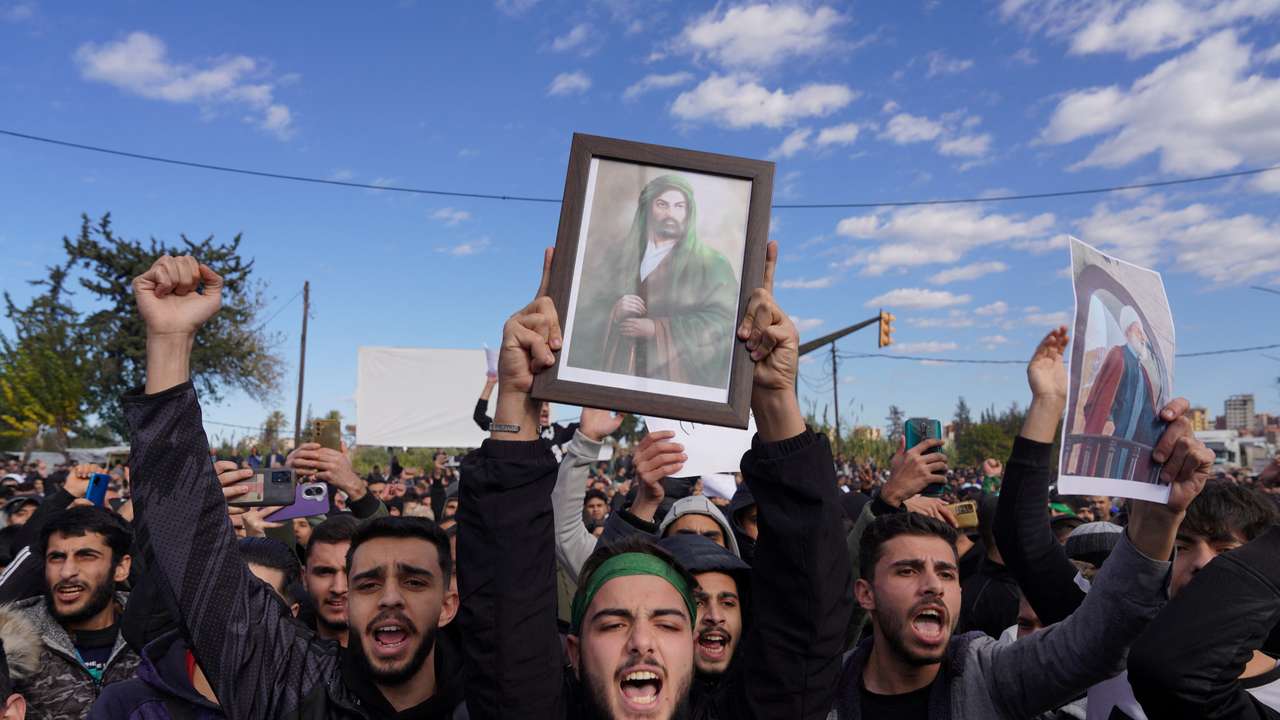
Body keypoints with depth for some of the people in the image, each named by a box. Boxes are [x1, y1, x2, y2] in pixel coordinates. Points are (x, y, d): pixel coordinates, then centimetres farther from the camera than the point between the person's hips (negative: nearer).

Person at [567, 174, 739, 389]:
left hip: (675, 379, -2)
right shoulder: (618, 255, 12)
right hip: (617, 372, 2)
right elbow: (584, 310, 9)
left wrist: (657, 328, -14)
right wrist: (613, 312, -13)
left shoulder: (710, 262, 3)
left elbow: (724, 319, -7)